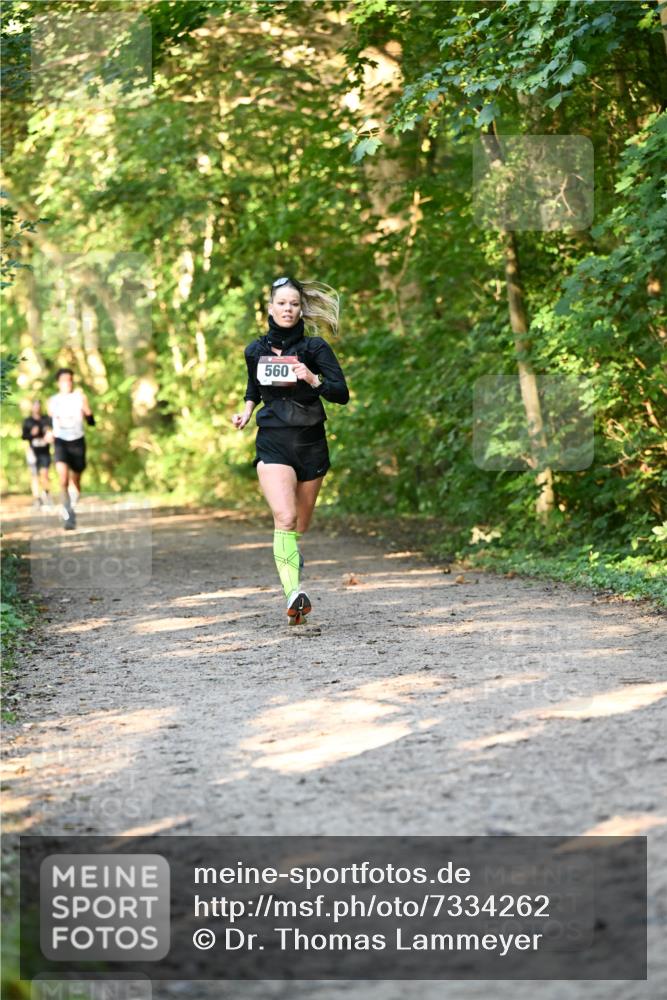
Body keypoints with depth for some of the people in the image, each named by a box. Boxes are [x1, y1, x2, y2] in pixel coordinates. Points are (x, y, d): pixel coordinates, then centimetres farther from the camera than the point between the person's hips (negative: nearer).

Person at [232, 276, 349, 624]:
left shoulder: (314, 347, -1)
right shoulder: (256, 350, 8)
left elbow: (342, 393, -7)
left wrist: (313, 380, -24)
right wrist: (246, 410, 9)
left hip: (310, 442, 0)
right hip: (272, 442, 0)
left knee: (300, 524, 12)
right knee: (284, 516, -22)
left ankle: (291, 556, 47)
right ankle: (294, 593, -33)